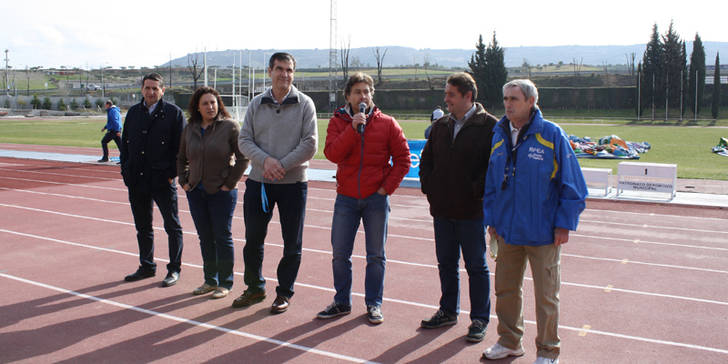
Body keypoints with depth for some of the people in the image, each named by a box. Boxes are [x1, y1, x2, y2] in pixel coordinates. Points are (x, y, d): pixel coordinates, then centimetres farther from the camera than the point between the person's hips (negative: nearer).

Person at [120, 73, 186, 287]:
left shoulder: (174, 113, -2)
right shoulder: (133, 113, 13)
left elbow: (180, 146, -5)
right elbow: (125, 143, 15)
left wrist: (173, 173, -11)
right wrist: (125, 171, 6)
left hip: (163, 181, -5)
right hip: (137, 180, 6)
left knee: (172, 226, 2)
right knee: (142, 227, 15)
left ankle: (174, 269, 13)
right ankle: (147, 267, 28)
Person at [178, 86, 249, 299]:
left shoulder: (230, 127, -8)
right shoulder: (189, 129, 7)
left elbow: (243, 157, -8)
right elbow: (181, 159, 19)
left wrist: (230, 183, -10)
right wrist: (184, 181, 9)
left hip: (222, 192, -5)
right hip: (196, 192, 5)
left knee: (222, 237, 1)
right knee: (205, 238, 13)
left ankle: (225, 283, 13)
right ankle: (210, 280, 25)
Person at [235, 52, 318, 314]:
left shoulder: (304, 104, -2)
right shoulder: (256, 104, 6)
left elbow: (310, 144, -9)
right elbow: (244, 140, 3)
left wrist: (282, 165, -16)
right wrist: (265, 160, -15)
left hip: (293, 182, -2)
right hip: (258, 182, 3)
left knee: (292, 244, 5)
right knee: (253, 240, 10)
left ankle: (285, 292, 21)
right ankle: (255, 288, 29)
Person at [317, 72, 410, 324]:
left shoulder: (387, 124, -1)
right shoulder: (338, 122, 2)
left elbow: (403, 159, 2)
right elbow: (332, 154, -14)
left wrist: (388, 187, -6)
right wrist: (353, 128, -21)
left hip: (376, 199, -1)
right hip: (346, 198, 1)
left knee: (376, 256, 7)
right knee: (340, 254, 7)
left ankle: (374, 304, 20)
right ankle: (342, 302, 23)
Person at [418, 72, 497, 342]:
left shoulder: (489, 126, -9)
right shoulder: (440, 126, 10)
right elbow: (426, 160, 19)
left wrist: (477, 190, -15)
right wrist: (428, 186, 7)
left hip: (472, 211, -6)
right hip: (442, 209, 6)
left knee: (476, 266, 6)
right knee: (446, 264, 16)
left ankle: (480, 319, 18)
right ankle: (448, 311, 31)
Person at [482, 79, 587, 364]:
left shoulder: (552, 135, -9)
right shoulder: (499, 136, 5)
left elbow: (571, 184, -7)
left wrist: (564, 224, -10)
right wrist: (491, 219, 10)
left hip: (543, 233, -5)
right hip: (508, 231, 5)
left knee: (546, 295, 6)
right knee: (505, 289, 15)